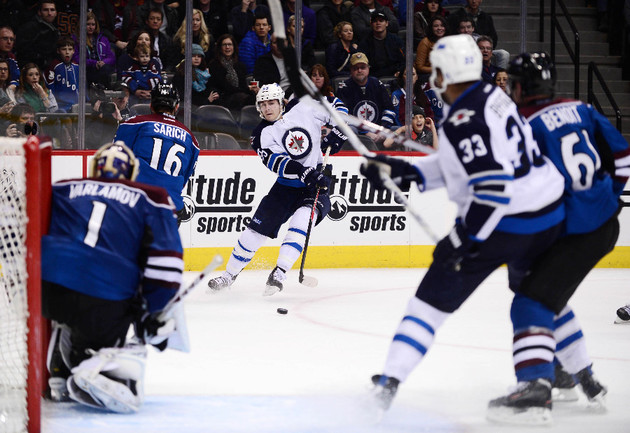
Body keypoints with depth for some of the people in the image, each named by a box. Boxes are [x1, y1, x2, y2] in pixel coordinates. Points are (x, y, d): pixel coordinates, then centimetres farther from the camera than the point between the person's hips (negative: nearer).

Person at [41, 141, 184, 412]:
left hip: (44, 287, 3)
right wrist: (156, 314, 11)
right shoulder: (150, 199, 16)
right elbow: (164, 258, 6)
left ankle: (59, 379, 30)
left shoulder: (60, 190, 23)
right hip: (104, 301, -3)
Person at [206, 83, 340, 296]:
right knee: (257, 229, 0)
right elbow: (278, 163, -23)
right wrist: (306, 173, -38)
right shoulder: (263, 135, -7)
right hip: (286, 186, 2)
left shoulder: (304, 109, -7)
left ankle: (279, 273, -27)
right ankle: (229, 274, 18)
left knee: (301, 220, -29)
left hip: (318, 184, -2)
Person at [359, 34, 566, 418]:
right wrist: (403, 172, 11)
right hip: (548, 216, 8)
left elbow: (493, 187, -26)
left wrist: (463, 239, -20)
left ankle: (390, 381, -4)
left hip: (499, 226, -8)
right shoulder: (494, 97, 9)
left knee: (434, 298, 1)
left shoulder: (463, 122, -20)